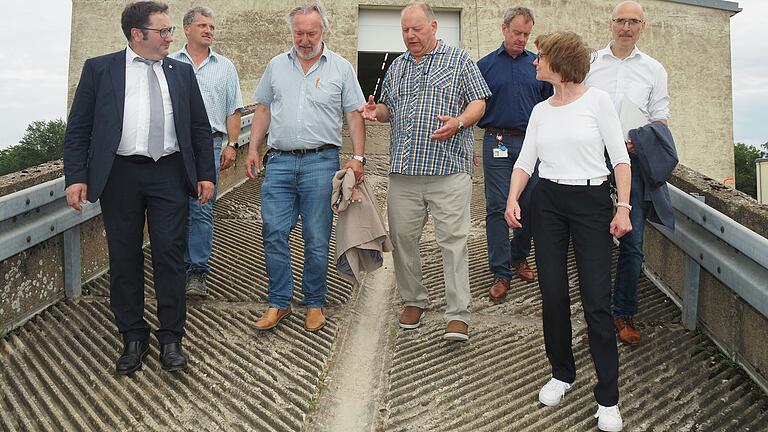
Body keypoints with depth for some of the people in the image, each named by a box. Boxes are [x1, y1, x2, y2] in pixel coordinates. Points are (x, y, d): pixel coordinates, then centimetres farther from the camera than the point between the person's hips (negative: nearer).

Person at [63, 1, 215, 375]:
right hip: (120, 174, -1)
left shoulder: (182, 72, 11)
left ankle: (171, 337, 11)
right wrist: (76, 177, -6)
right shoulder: (99, 69, 4)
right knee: (124, 259, 6)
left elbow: (200, 128, 12)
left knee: (170, 256, 1)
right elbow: (78, 129, 2)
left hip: (169, 173, 1)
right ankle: (133, 338, 19)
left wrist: (206, 174, 5)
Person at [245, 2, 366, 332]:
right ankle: (279, 303, 13)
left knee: (317, 239, 3)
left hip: (321, 161, -2)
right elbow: (263, 109, 16)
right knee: (274, 234, 0)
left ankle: (314, 304, 16)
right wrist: (253, 149, 8)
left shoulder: (341, 68, 5)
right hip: (279, 161, 3)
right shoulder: (277, 66, 13)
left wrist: (358, 158, -6)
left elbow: (354, 116, 4)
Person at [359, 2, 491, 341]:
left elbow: (478, 102, 1)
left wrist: (458, 123, -19)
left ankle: (458, 315, 1)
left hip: (448, 169, -5)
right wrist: (376, 111, 3)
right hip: (403, 171, 5)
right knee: (402, 238, 8)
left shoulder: (459, 60, 6)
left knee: (453, 241, -6)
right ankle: (413, 300, 25)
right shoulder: (397, 67, 19)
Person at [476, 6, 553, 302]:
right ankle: (500, 273, 1)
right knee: (498, 208, -4)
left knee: (530, 207, 7)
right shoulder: (485, 65, 6)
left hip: (531, 144, 2)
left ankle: (519, 257, 28)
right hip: (497, 143, -2)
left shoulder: (538, 65, 10)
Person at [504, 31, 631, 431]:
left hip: (592, 202, -4)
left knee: (596, 299, -5)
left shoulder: (597, 100, -3)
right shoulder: (540, 111, 11)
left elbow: (619, 156, -4)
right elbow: (525, 161, 7)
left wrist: (623, 207, -11)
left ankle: (608, 398, 5)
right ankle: (561, 373, 25)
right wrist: (512, 199, -9)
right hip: (547, 202, 4)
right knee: (553, 293, 6)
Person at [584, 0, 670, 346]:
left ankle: (624, 314, 15)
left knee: (632, 243, 1)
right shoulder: (589, 63, 10)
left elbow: (660, 119, 9)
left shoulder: (653, 69, 11)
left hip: (634, 162, 1)